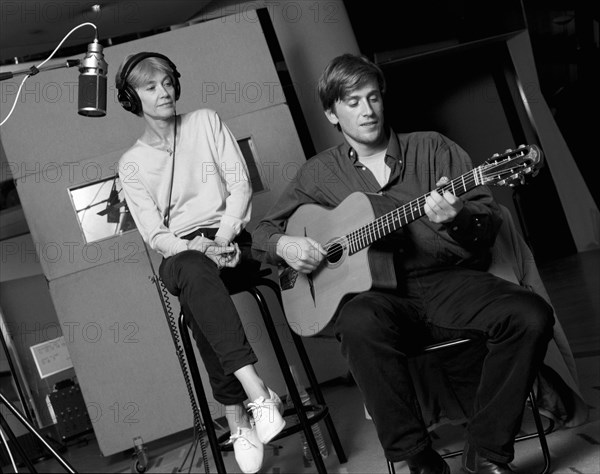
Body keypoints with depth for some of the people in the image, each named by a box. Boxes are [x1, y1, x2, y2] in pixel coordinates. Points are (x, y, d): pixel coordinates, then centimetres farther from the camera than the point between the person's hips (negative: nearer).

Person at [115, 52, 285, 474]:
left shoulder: (207, 121, 14)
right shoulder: (132, 163, 13)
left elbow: (240, 184, 5)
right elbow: (153, 233, 2)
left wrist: (222, 239, -10)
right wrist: (198, 249, -17)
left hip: (232, 239, 0)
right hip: (180, 251, 0)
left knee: (196, 294, -35)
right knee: (195, 273, -38)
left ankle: (237, 415, -36)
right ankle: (256, 391, -47)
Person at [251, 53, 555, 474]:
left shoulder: (432, 148, 11)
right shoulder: (319, 174, 13)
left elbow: (491, 218, 6)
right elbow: (264, 230, 20)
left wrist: (457, 218, -18)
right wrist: (284, 245, -4)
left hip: (449, 281, 1)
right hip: (377, 292, -1)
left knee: (531, 315, -26)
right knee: (359, 322, -38)